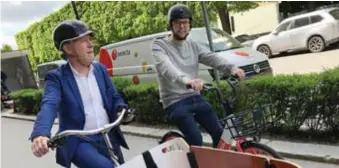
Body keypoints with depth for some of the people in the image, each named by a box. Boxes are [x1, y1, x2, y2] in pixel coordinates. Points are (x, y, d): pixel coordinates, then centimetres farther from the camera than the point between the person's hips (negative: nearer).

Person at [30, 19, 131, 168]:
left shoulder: (100, 69, 7)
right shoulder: (57, 77, -9)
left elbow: (114, 97, 10)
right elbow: (49, 105, -26)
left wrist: (121, 109, -15)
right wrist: (40, 134, -46)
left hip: (108, 138, 6)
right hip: (79, 142, -5)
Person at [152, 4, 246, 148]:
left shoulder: (193, 46, 11)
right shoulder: (159, 45, -6)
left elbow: (212, 58, -7)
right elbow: (167, 67, -28)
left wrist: (232, 68, -28)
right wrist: (185, 79, -49)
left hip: (196, 98, 6)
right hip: (175, 102, -6)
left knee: (220, 134, 4)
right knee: (196, 141, -16)